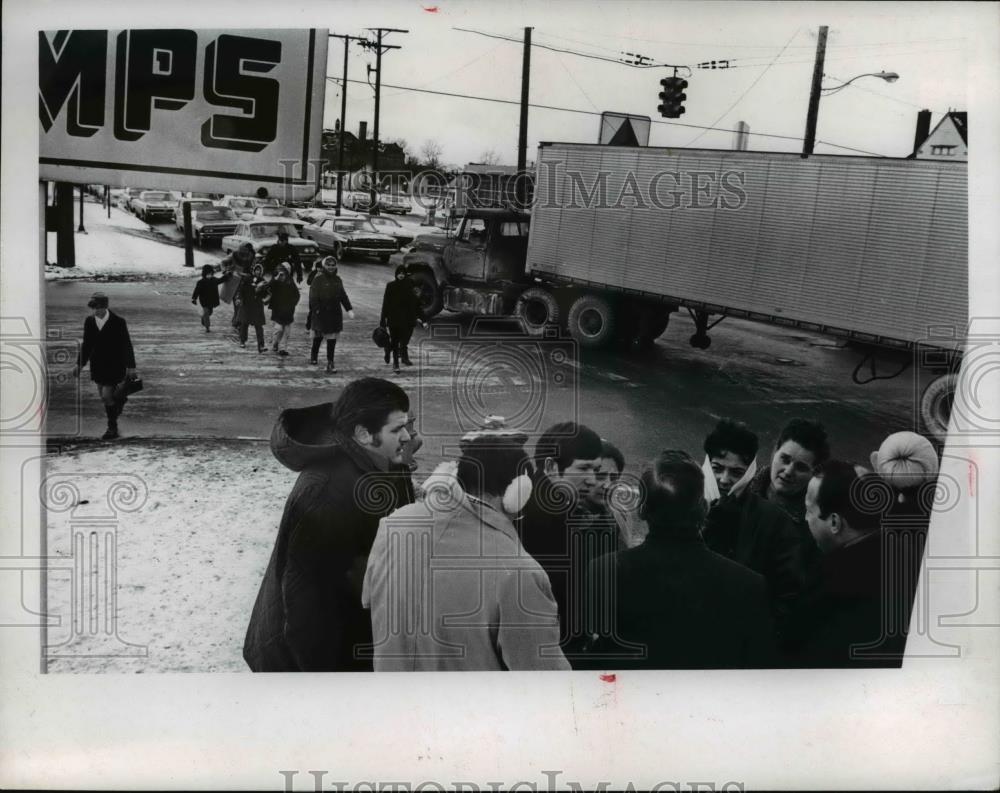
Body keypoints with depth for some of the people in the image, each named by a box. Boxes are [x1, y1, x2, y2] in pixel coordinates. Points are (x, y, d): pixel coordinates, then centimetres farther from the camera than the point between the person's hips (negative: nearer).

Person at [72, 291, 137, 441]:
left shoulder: (118, 322, -15)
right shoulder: (89, 321, -2)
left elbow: (126, 345, -9)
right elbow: (87, 344, 8)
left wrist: (130, 367, -7)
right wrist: (80, 364, 7)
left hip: (114, 365, -5)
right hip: (98, 365, 5)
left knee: (107, 396, -9)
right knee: (104, 396, 14)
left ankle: (112, 428, 5)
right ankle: (119, 398, 48)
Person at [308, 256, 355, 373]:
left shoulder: (337, 280, 10)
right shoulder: (318, 280, -7)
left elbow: (343, 296, 17)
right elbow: (313, 297, -11)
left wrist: (349, 309, 12)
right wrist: (316, 309, -20)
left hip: (335, 314, 4)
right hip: (321, 314, -4)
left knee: (332, 339, -2)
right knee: (318, 336, 11)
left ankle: (330, 363, -1)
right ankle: (314, 355, 35)